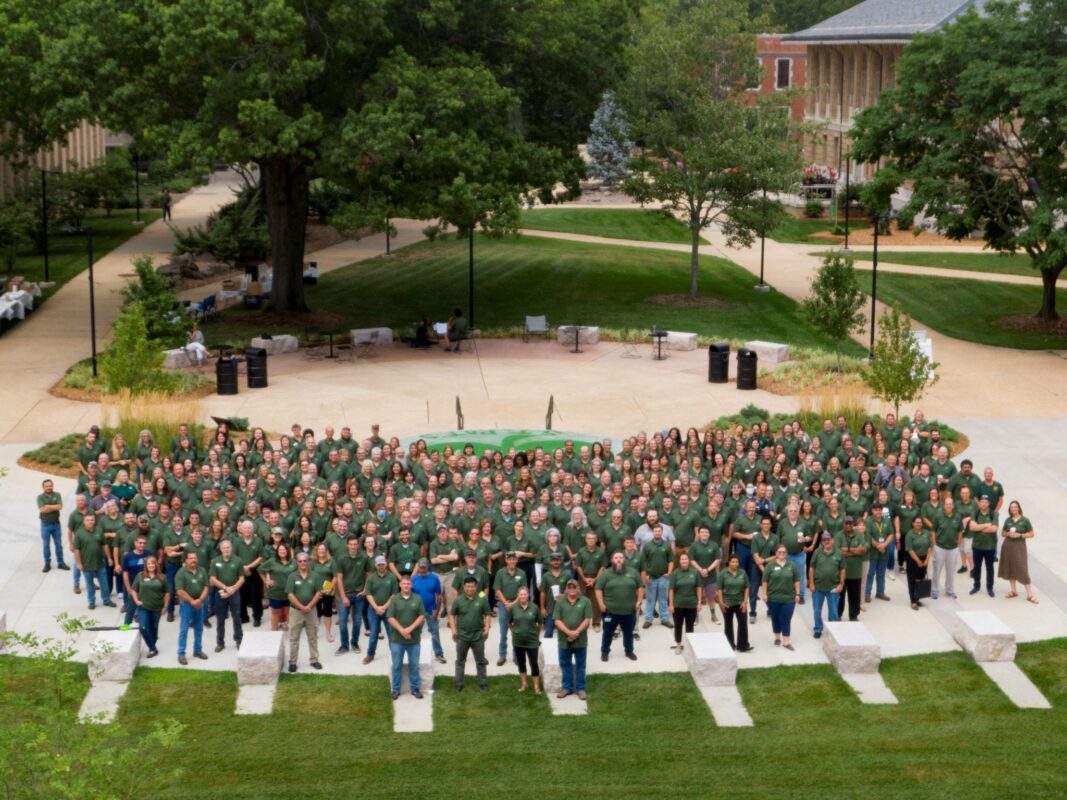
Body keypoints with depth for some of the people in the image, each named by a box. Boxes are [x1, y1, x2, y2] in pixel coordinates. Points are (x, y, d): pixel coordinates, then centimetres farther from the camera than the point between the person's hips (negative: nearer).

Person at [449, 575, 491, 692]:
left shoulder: (482, 599, -6)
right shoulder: (458, 600, -5)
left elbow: (487, 615, 1)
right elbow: (451, 615, 2)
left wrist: (486, 629, -7)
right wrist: (453, 629, -7)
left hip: (478, 636, 0)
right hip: (462, 635, 0)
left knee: (481, 661, 10)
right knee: (460, 661, 10)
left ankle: (483, 683, 20)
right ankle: (459, 684, 18)